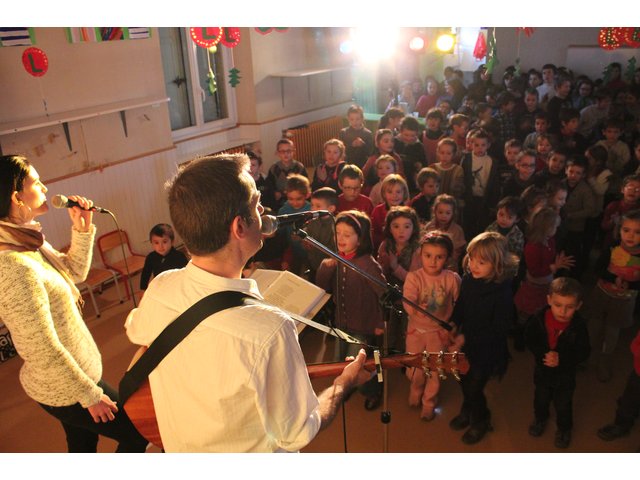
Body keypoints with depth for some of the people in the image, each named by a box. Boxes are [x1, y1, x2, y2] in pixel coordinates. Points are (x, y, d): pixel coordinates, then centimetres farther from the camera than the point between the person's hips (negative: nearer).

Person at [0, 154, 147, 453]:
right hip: (64, 389, -9)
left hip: (71, 376, 9)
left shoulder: (30, 245, -3)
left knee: (83, 446, 26)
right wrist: (91, 395, -16)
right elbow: (46, 352, -27)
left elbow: (75, 272, 13)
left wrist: (82, 230, -3)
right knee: (140, 433, 7)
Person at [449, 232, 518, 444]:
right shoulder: (468, 280, -11)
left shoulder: (502, 291, -27)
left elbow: (500, 329, -21)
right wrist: (452, 326, -10)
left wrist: (467, 338, -22)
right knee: (465, 381, 21)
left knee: (474, 386, 6)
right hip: (466, 344, 5)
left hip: (487, 349, -5)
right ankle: (468, 411, 51)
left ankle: (480, 421, 38)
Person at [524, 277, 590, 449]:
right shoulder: (539, 319, -23)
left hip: (566, 373, -2)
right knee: (541, 398, 27)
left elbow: (583, 352, -19)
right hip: (542, 369, 2)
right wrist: (543, 354, -26)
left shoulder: (579, 325, -26)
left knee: (563, 404, 20)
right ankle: (540, 418, 56)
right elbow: (529, 339, -11)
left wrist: (562, 359, -32)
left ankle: (564, 428, 48)